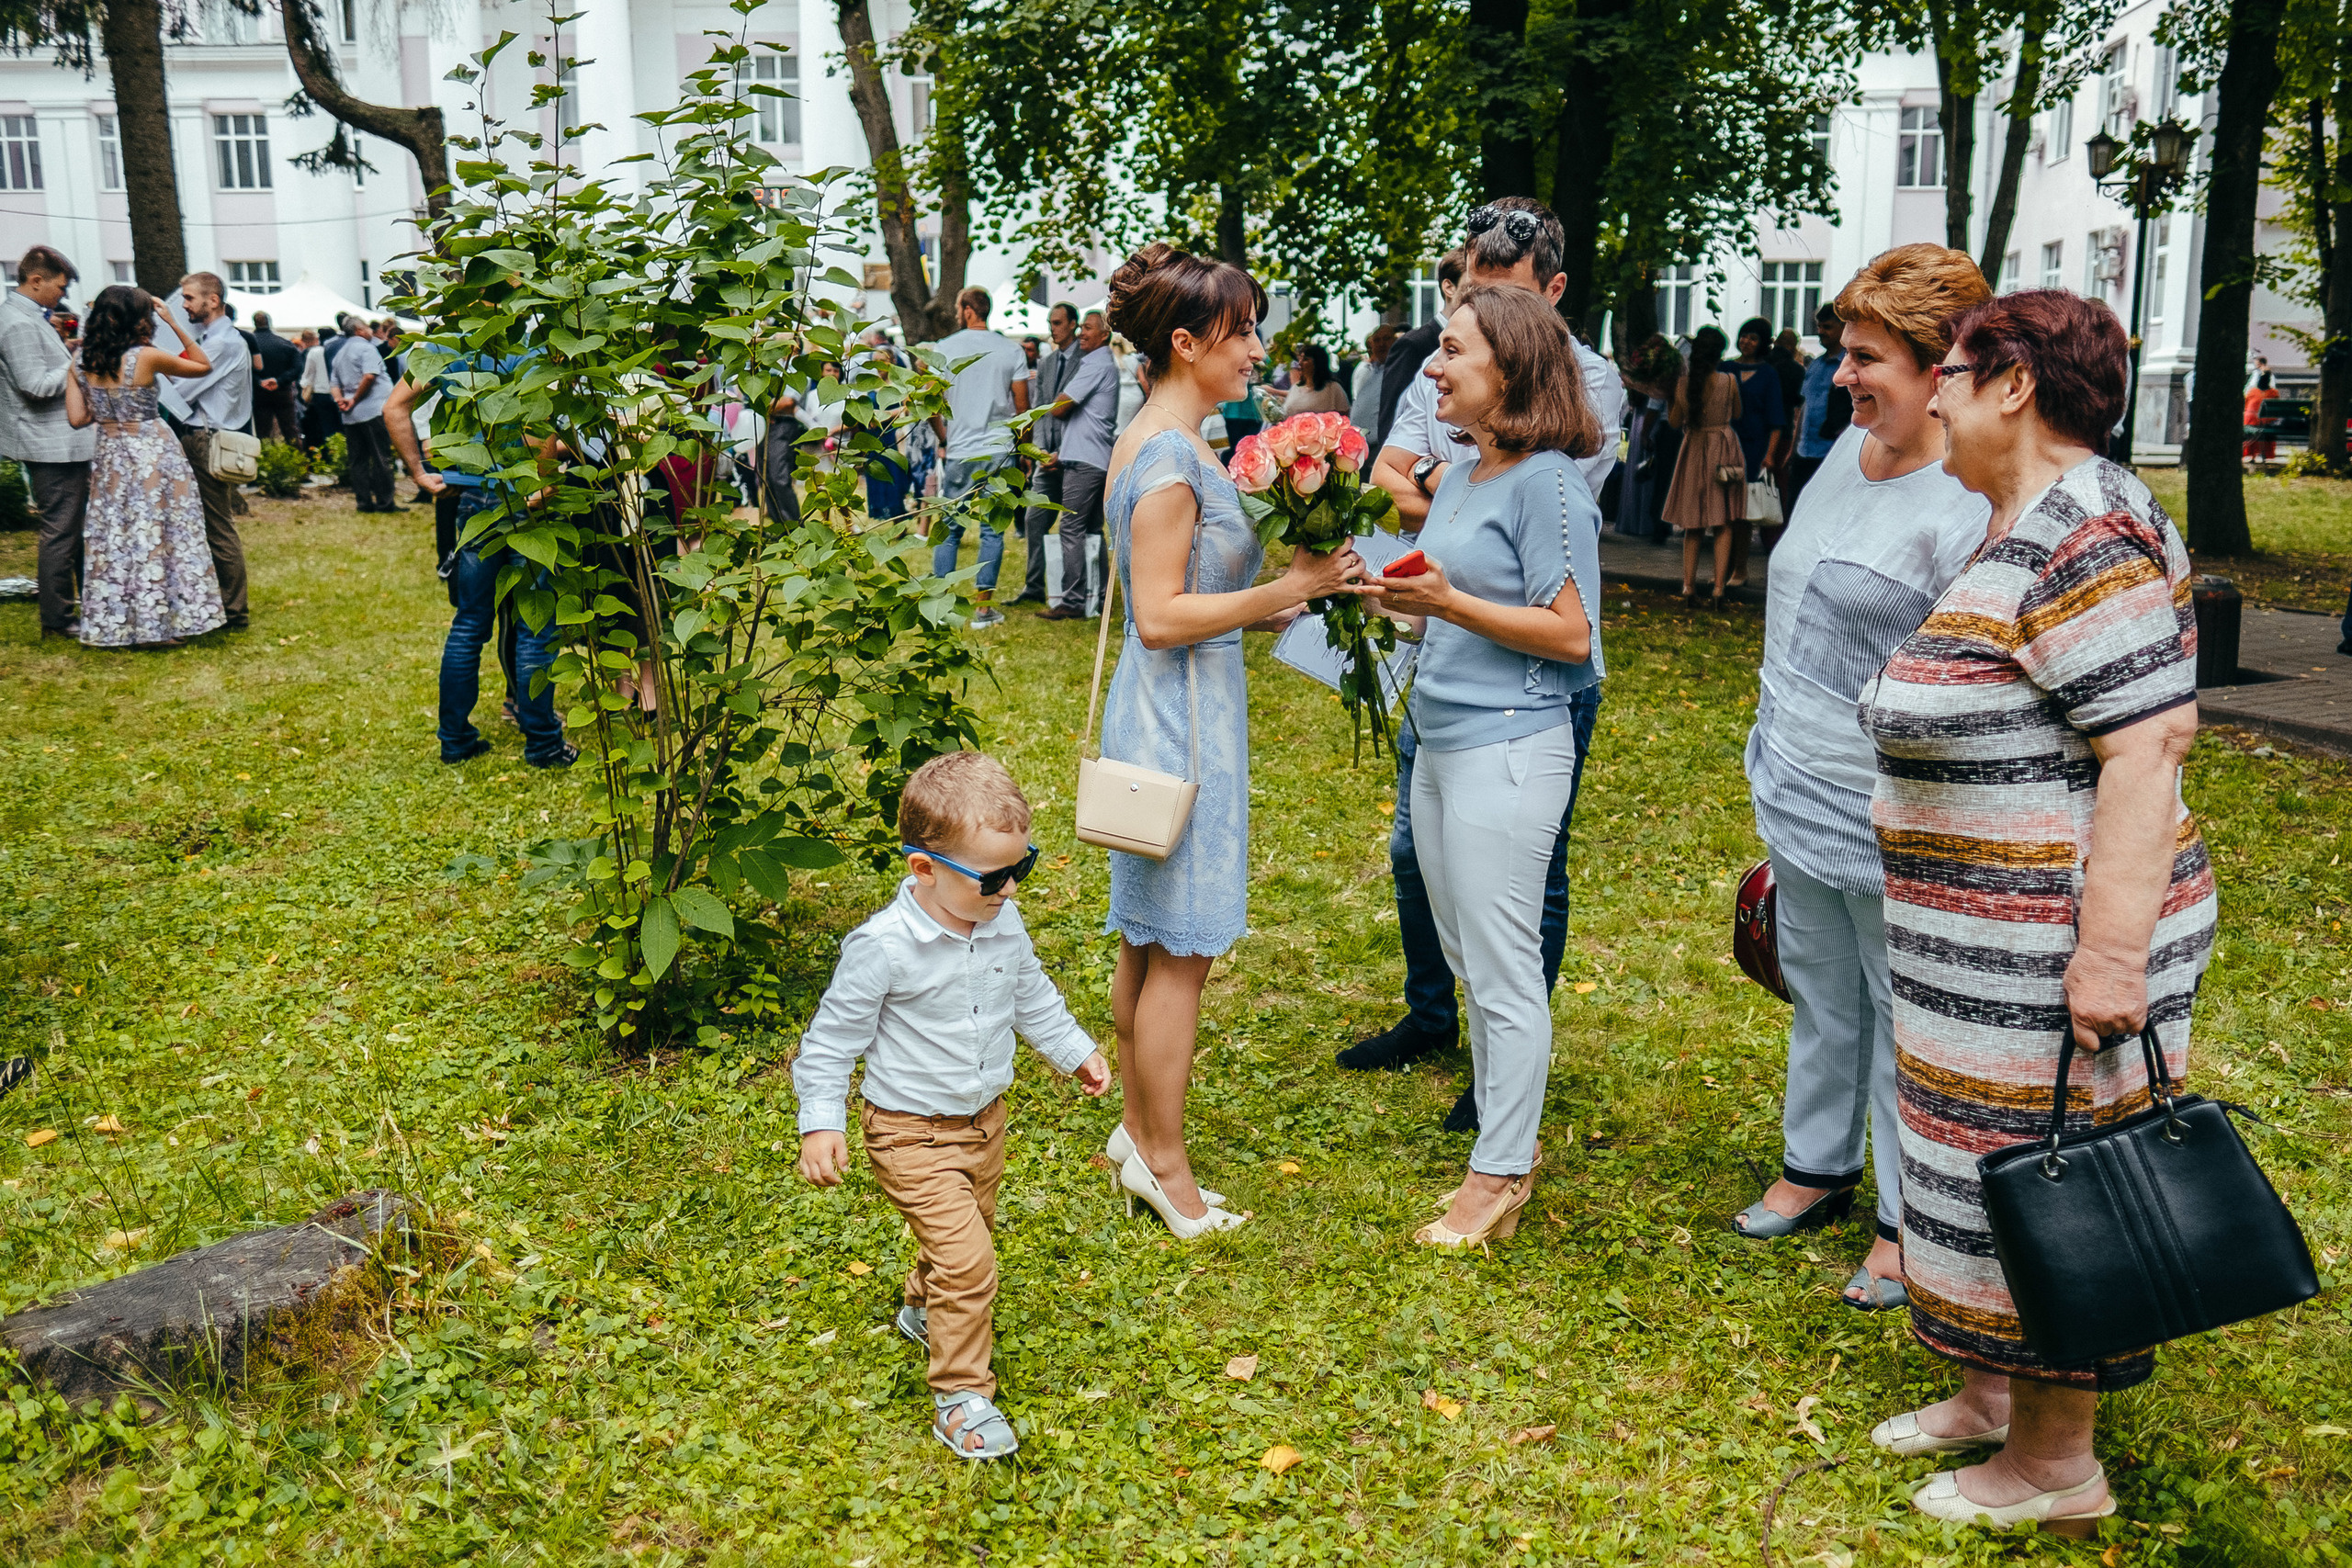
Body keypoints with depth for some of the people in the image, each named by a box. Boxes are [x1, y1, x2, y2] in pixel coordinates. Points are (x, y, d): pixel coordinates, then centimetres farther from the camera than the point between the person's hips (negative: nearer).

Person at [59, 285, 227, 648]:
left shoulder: (84, 363, 0)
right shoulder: (147, 357, -14)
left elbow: (78, 418, -3)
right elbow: (204, 366, -2)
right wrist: (175, 323, -1)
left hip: (110, 458, 5)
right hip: (153, 455, -5)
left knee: (114, 539, 11)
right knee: (155, 537, 4)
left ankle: (113, 626, 15)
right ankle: (155, 624, 8)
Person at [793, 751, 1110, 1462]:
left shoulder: (1004, 924, -7)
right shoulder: (883, 947, -26)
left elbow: (1032, 996, 13)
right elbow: (835, 1034, -16)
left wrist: (1075, 1051, 20)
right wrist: (820, 1122, -19)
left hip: (983, 1117, 7)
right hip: (912, 1133, -7)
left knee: (970, 1231, 24)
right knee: (964, 1253, -12)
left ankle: (925, 1310, 55)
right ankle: (960, 1395, 6)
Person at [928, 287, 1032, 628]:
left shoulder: (945, 349, -1)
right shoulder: (1011, 350, 3)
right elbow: (1022, 406, 4)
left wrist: (943, 440, 13)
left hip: (960, 453, -1)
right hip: (1000, 452, 1)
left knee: (949, 530, 8)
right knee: (992, 529, 4)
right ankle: (984, 607, 4)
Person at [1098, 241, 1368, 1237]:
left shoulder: (1151, 442, 13)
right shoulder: (1171, 455, -18)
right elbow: (1162, 616, -21)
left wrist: (1275, 599, 16)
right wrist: (1288, 590, -20)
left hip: (1165, 707, 10)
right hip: (1181, 714, -10)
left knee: (1150, 944, 17)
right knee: (1181, 949, 0)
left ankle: (1138, 1130, 29)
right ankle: (1165, 1165, 12)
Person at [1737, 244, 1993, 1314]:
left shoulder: (1970, 507, -21)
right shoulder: (1849, 449, 6)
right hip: (1798, 799, 8)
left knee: (1904, 1021, 7)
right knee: (1818, 997, 22)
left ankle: (1907, 1222, 23)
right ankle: (1818, 1168, 40)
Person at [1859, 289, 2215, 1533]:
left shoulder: (2083, 533, -19)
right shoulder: (2020, 527, 13)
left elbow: (2145, 748, -25)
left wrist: (2111, 954, -27)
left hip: (2052, 949, -10)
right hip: (1987, 944, 10)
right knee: (1989, 1161, 18)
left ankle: (2053, 1464, 18)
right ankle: (1992, 1396, 34)